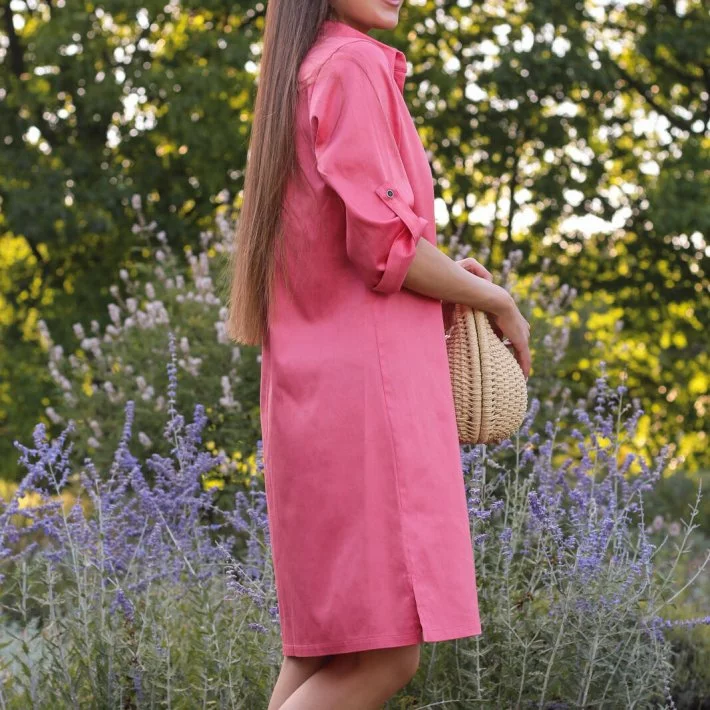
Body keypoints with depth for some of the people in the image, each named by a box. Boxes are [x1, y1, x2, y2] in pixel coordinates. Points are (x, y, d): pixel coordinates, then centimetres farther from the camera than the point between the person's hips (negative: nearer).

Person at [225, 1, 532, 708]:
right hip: (364, 381, -10)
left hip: (312, 379, 10)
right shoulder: (355, 65, -9)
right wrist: (496, 301, -1)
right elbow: (384, 243, -16)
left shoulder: (299, 76, 20)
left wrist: (444, 274, 16)